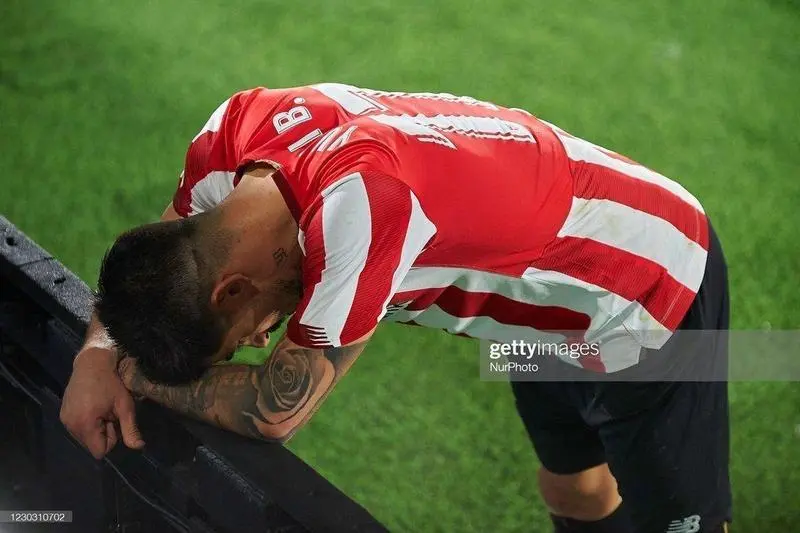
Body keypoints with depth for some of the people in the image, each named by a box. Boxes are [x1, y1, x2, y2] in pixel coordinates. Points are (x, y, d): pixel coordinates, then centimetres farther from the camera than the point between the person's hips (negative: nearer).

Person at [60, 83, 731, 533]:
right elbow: (161, 249, 2)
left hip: (651, 293, -8)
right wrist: (97, 351, -15)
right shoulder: (233, 136, -20)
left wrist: (137, 373, -16)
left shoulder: (354, 204, -44)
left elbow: (276, 411, -30)